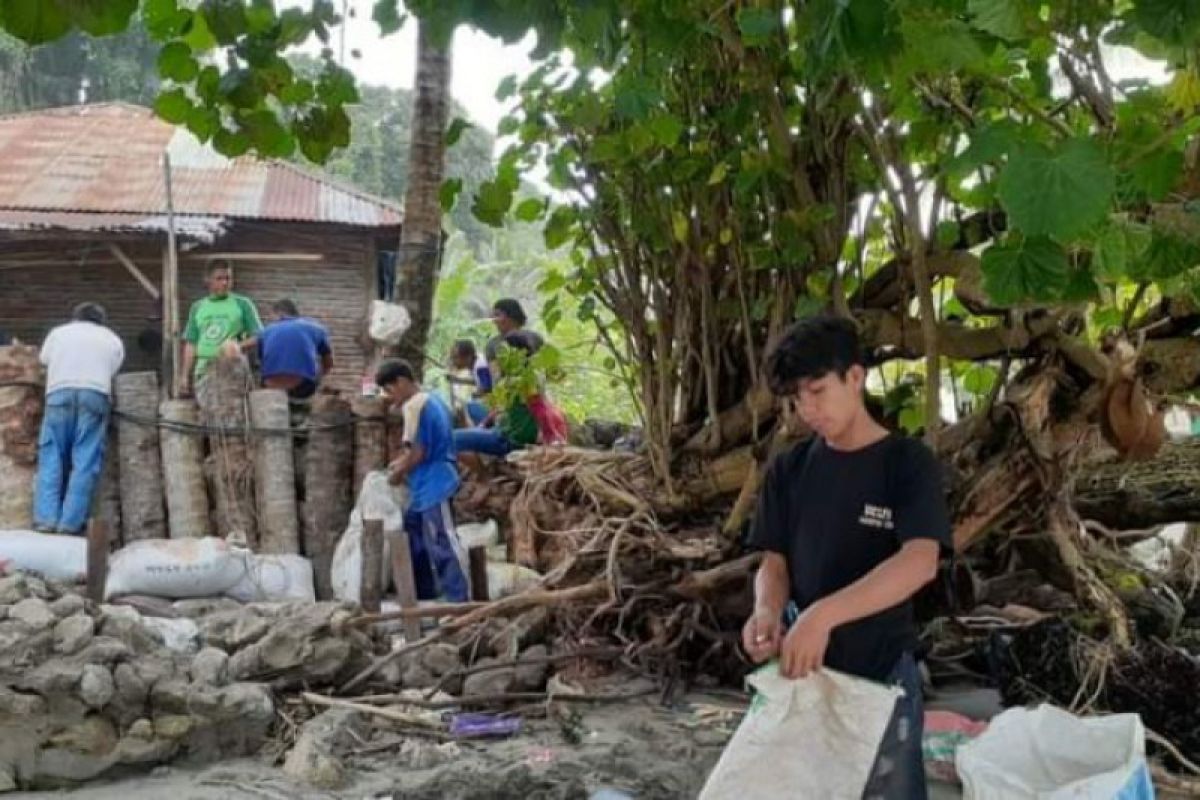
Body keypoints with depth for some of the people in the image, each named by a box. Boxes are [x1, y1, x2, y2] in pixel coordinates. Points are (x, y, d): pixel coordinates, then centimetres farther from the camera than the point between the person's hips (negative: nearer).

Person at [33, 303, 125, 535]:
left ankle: (46, 517, -9)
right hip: (95, 394, -1)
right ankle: (71, 522, -11)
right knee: (85, 461, -3)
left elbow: (44, 362, 21)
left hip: (59, 392, 1)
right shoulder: (113, 340, 24)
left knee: (51, 457, 2)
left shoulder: (58, 332, 25)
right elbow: (113, 372, 14)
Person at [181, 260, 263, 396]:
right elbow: (191, 344, 17)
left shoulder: (242, 304, 5)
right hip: (203, 371, 3)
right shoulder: (197, 307, 15)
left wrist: (237, 346, -17)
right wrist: (185, 375, 11)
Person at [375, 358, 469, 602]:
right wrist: (401, 463, 18)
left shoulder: (414, 405, -15)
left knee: (443, 543, -9)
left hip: (432, 486, -10)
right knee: (414, 534, 19)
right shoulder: (433, 400, 14)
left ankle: (461, 600, -8)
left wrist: (399, 473, -2)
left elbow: (418, 452, -18)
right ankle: (422, 590, 26)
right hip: (432, 484, 10)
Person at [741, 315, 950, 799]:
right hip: (801, 667, 4)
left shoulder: (907, 463, -9)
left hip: (881, 673, -4)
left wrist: (824, 614, -35)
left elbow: (920, 561, -22)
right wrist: (767, 610, -19)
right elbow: (775, 562, 5)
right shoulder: (789, 470, 5)